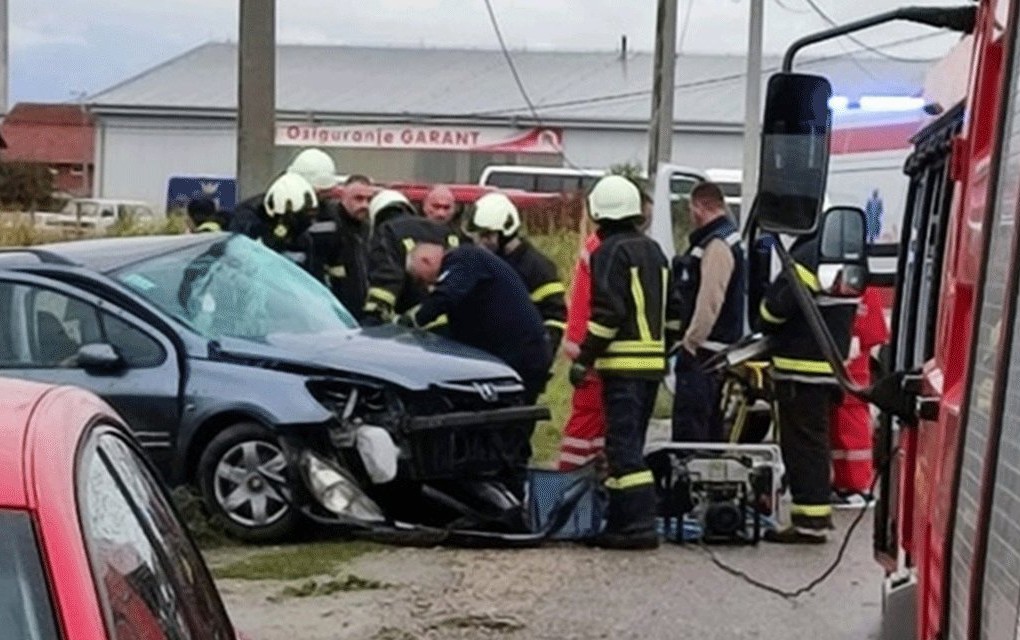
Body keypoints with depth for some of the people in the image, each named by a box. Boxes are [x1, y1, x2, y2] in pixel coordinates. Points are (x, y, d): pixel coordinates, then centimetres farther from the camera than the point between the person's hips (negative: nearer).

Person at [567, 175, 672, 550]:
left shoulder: (610, 252, -9)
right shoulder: (653, 251, 18)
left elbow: (607, 312, -17)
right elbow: (671, 307, 20)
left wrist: (584, 359, -13)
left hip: (623, 363, -9)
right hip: (654, 360, 9)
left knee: (624, 446, -8)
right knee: (629, 443, 14)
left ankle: (640, 526, -12)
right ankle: (619, 522, 19)